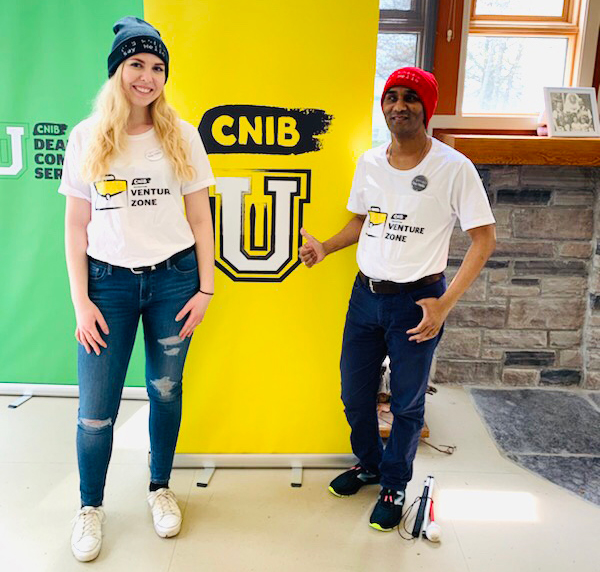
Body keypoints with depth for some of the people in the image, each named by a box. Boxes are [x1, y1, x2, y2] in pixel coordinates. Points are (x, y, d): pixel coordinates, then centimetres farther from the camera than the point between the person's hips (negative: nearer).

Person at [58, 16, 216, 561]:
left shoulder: (182, 137, 2)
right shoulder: (87, 138, 2)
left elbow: (200, 218, 4)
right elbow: (77, 224, 2)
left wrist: (205, 289, 0)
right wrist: (81, 302, -3)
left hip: (173, 278, 1)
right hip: (109, 280, 0)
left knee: (166, 389, 12)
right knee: (96, 408, 3)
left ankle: (160, 487, 36)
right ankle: (90, 507, 29)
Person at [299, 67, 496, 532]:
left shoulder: (453, 167, -11)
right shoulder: (370, 162, 4)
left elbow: (484, 238, -10)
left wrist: (446, 302, -18)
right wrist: (325, 248, -1)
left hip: (416, 300, -5)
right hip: (365, 293, 5)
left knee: (407, 402, 9)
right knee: (355, 394, 16)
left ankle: (395, 484, 34)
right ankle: (368, 463, 43)